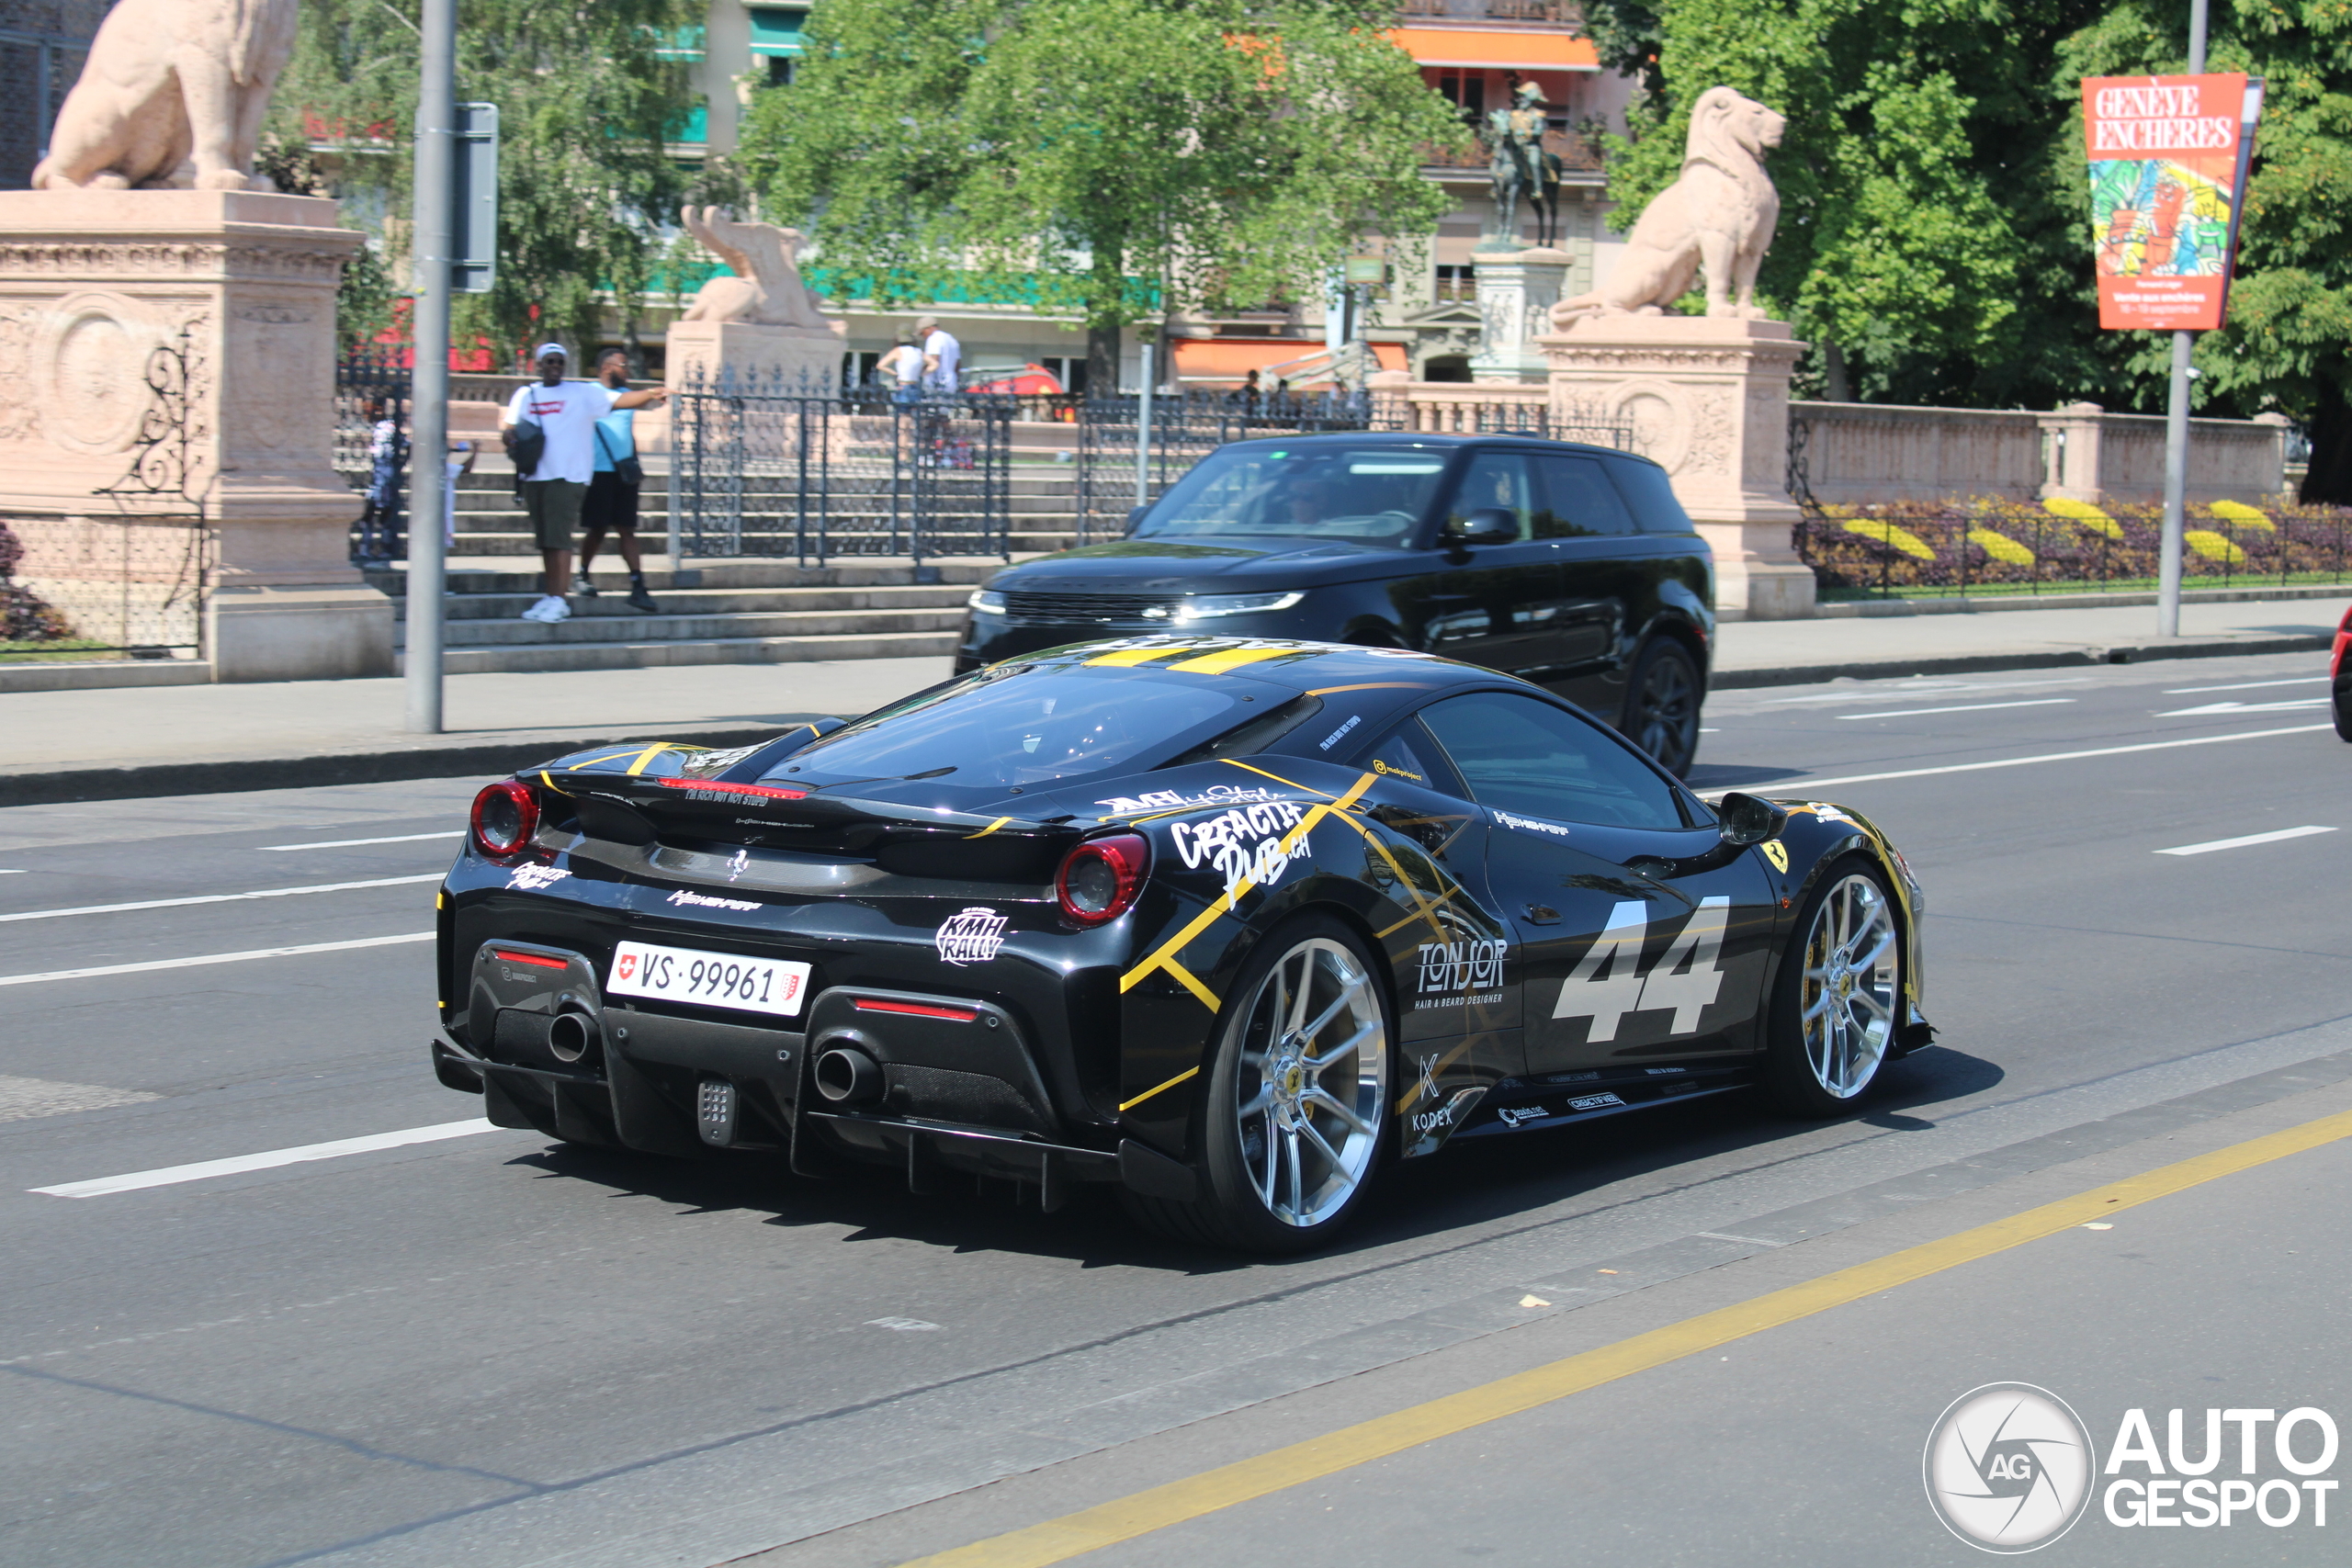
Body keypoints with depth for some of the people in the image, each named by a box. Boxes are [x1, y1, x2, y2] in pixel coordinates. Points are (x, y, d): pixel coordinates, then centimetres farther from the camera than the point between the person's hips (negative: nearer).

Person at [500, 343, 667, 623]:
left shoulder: (583, 393, 0)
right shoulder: (526, 395, 13)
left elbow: (618, 400, -10)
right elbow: (508, 422, 18)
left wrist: (650, 395, -27)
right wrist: (508, 435, -7)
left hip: (567, 476, -5)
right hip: (535, 476, 5)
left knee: (559, 538, -12)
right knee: (545, 540, 11)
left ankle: (558, 600, -12)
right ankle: (548, 597, 18)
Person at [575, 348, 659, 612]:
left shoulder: (626, 395, 16)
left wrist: (635, 464, 19)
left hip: (624, 473, 5)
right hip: (598, 472, -5)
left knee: (627, 529, 1)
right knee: (596, 529, 1)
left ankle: (638, 588, -5)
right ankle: (583, 575, 23)